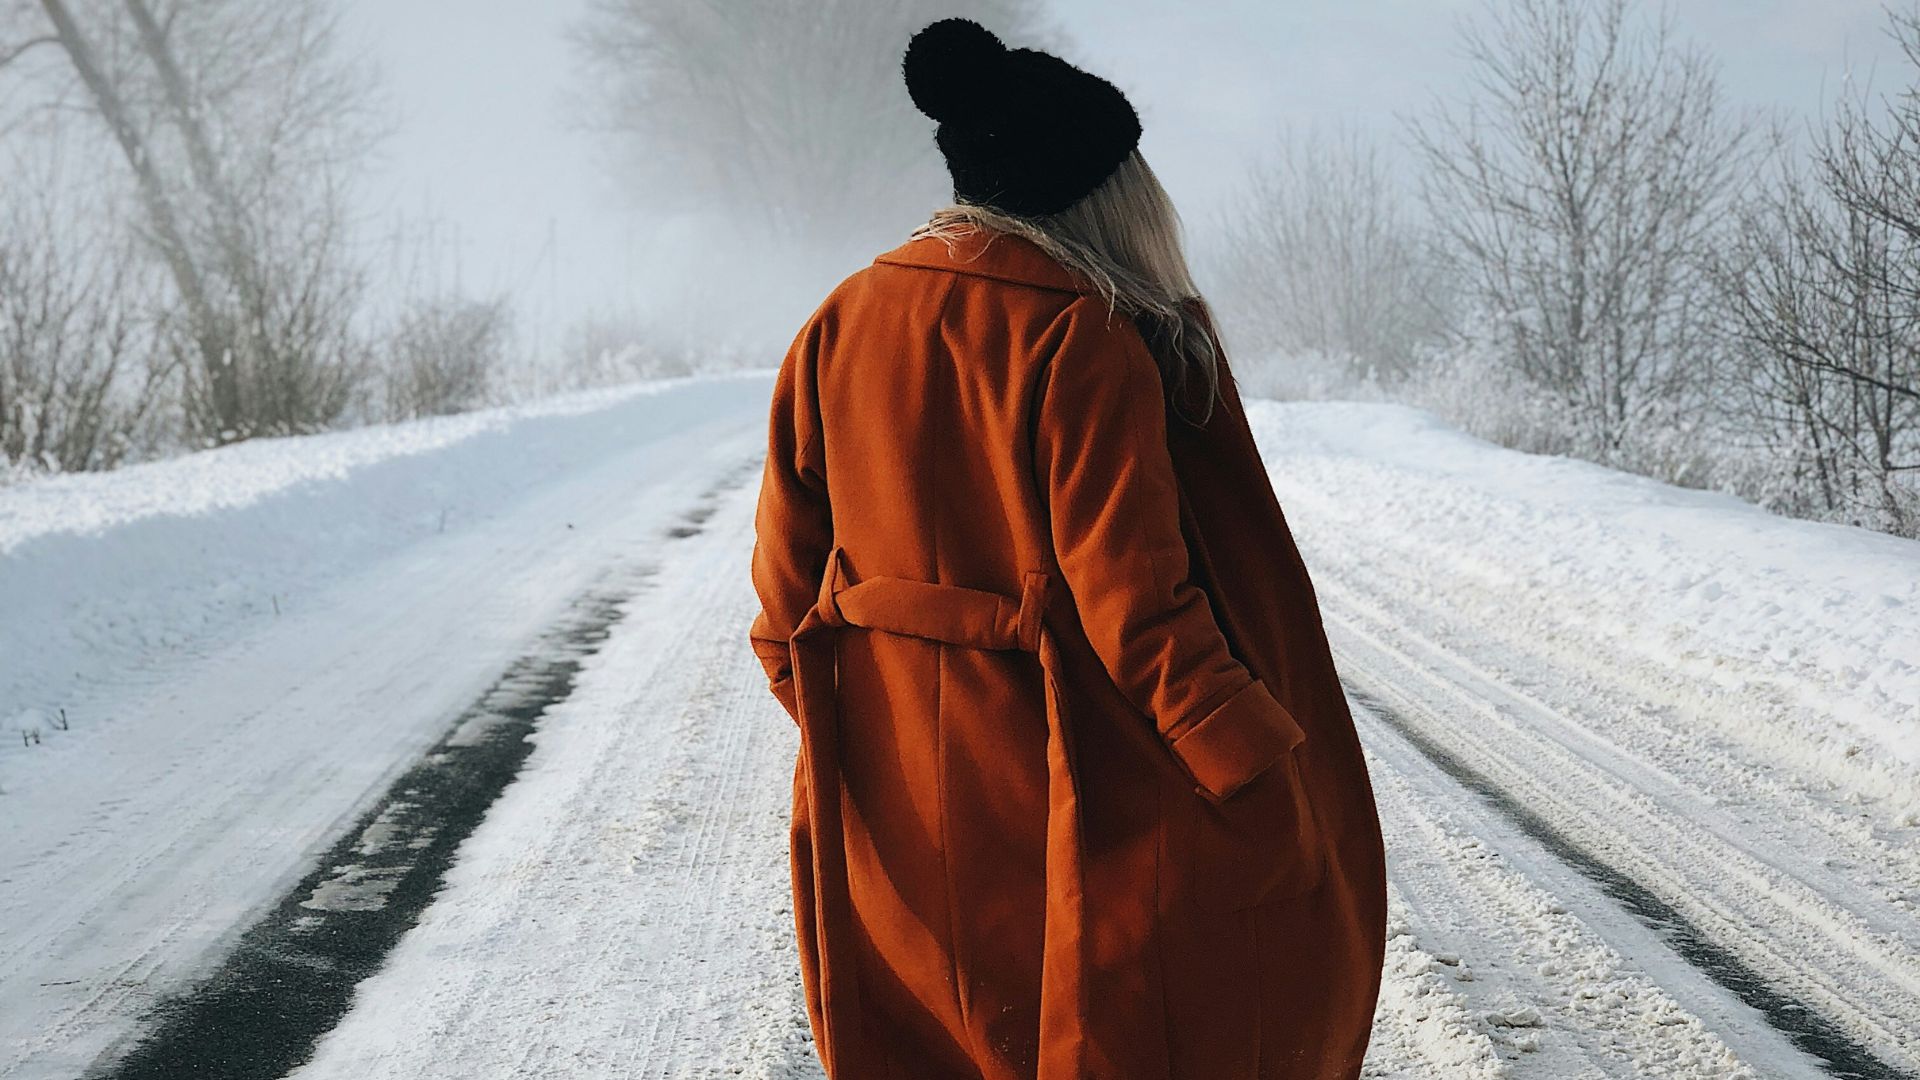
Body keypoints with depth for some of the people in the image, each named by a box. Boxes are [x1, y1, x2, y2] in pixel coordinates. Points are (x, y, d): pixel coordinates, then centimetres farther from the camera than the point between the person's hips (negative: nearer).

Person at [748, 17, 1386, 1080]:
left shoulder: (837, 327, 2)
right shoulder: (1084, 341, -16)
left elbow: (785, 581, 6)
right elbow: (1136, 604, -20)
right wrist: (1264, 776, -12)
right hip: (1068, 821, -6)